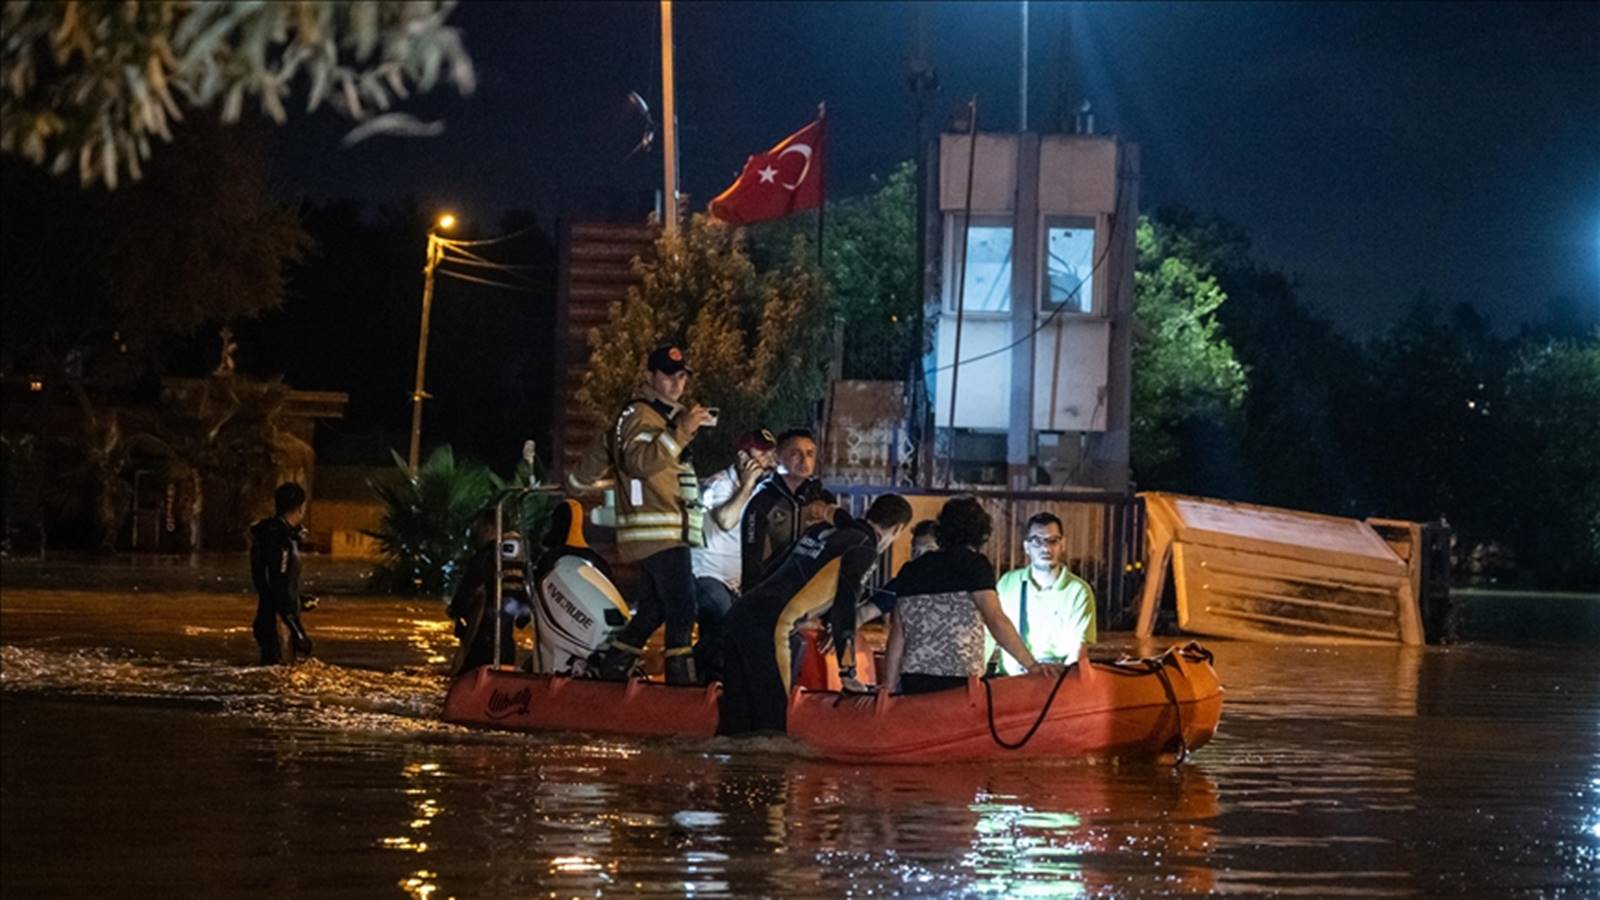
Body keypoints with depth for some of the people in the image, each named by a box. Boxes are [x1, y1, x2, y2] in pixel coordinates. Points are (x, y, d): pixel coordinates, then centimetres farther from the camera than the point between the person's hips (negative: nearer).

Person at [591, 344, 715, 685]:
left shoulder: (670, 415, 24)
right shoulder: (640, 415, -8)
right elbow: (641, 461, -26)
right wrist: (680, 432, -32)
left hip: (668, 532, 10)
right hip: (658, 532, -10)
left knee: (652, 609, 14)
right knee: (681, 608, -16)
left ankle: (611, 668, 20)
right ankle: (681, 676, -18)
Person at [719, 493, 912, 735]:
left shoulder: (822, 530, 22)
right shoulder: (864, 549, -2)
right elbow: (845, 606, -8)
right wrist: (847, 670, -5)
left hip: (742, 613, 8)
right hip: (769, 626, -8)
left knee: (736, 716, 12)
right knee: (771, 718, -4)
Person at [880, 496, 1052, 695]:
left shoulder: (911, 570, 15)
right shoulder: (974, 564, 0)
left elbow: (897, 635, 15)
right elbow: (996, 620, -10)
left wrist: (888, 686, 18)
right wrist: (1031, 664, -8)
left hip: (913, 680, 5)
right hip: (958, 679, -5)